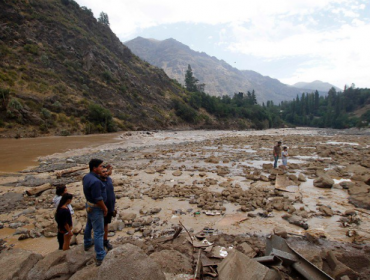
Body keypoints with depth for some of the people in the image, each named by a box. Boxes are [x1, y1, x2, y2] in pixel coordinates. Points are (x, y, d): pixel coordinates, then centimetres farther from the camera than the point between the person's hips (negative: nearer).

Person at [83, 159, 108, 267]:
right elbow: (98, 199, -29)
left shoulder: (87, 176, -3)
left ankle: (87, 244, 52)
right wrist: (104, 208, -14)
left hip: (89, 204, 10)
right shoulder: (95, 182, -33)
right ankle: (100, 257, 5)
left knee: (89, 225, 29)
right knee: (98, 232, -2)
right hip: (96, 208, -10)